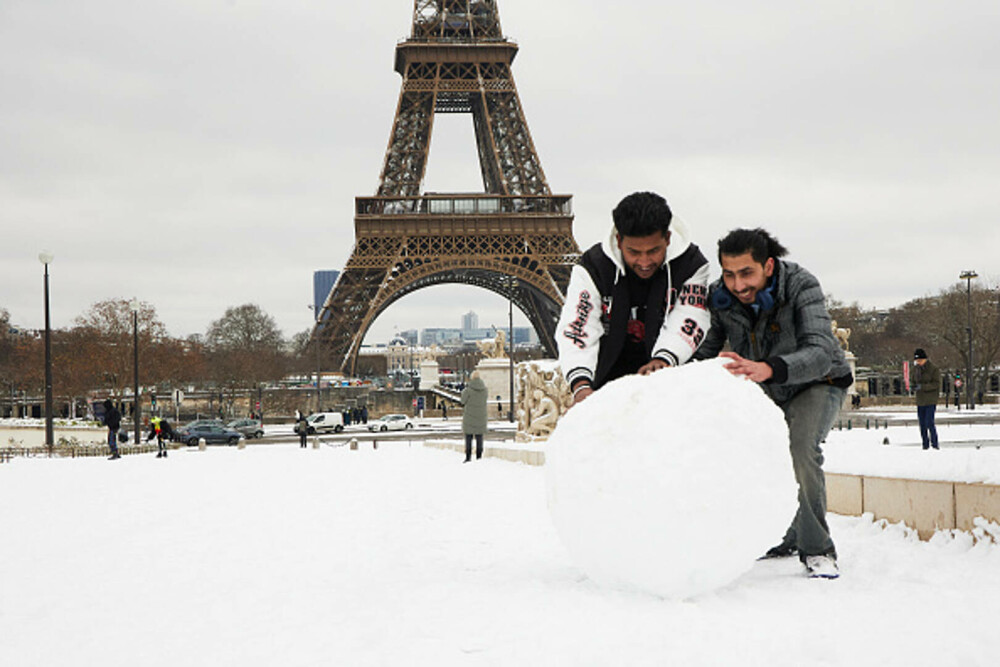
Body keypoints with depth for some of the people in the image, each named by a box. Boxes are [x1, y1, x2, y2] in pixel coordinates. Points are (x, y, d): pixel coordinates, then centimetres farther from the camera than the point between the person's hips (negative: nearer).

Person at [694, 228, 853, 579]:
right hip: (765, 391, 5)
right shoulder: (719, 297, -21)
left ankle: (817, 549, -16)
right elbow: (704, 352, -14)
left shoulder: (801, 285, -34)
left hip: (818, 382, -5)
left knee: (800, 449, -29)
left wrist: (766, 369, -64)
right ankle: (784, 537, 23)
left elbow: (820, 354, -46)